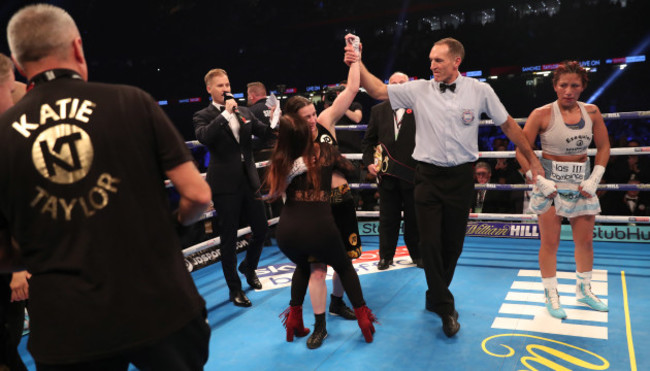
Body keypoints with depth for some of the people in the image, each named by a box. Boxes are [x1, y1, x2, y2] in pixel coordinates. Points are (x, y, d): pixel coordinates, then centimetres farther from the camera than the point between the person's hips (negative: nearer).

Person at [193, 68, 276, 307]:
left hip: (249, 181, 5)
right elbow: (204, 137, -24)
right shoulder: (204, 116, -4)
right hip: (225, 185, -5)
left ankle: (249, 267, 40)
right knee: (229, 239, 4)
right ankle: (234, 289, 19)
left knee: (261, 229, 11)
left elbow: (263, 132, 9)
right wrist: (225, 113, -22)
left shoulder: (244, 112, 11)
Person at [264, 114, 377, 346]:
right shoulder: (324, 150, 3)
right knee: (344, 267, 28)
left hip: (287, 233, 2)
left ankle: (294, 318, 35)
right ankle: (363, 318, 25)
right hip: (320, 229, -1)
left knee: (303, 266, 35)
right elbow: (350, 169, 17)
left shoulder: (282, 161, 4)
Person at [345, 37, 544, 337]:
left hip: (460, 177, 1)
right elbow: (379, 90, -3)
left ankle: (435, 297, 32)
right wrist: (358, 65, -18)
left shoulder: (480, 91, -1)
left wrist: (533, 159, 10)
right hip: (428, 175, 0)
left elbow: (508, 124, 7)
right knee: (430, 242, -4)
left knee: (453, 244, 10)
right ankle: (446, 308, 12)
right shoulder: (419, 90, -1)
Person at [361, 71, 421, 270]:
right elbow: (368, 140, 11)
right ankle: (386, 256, 22)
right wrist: (369, 162, -2)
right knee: (388, 218, 10)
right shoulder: (378, 110, 9)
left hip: (412, 172, -2)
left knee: (414, 217, 10)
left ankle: (417, 254, 26)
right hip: (387, 174, 2)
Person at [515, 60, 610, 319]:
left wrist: (594, 179, -1)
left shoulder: (591, 112, 1)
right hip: (550, 183, -4)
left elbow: (604, 147, 9)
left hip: (581, 183, 4)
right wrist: (539, 181, -16)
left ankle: (584, 289, 32)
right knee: (549, 242, 2)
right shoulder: (542, 114, -10)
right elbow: (522, 152, -9)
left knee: (586, 241, 12)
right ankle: (551, 295, 17)